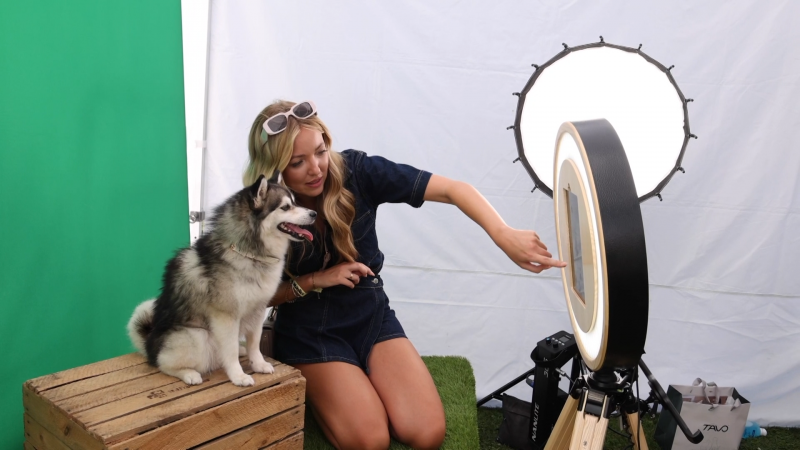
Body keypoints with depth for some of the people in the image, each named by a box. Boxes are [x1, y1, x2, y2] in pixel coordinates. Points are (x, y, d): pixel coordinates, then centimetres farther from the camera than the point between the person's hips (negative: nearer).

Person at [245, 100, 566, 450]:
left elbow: (451, 189, -21)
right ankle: (313, 386, 9)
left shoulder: (356, 171, -16)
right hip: (310, 332, -1)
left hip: (372, 316, 2)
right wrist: (314, 281, -19)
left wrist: (504, 236, -38)